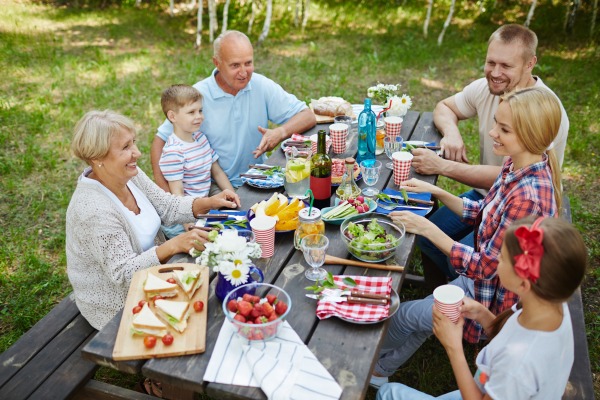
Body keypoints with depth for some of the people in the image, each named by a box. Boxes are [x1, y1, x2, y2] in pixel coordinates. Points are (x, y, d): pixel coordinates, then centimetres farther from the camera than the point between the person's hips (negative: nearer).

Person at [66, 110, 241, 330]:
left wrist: (209, 202, -14)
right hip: (118, 307, -7)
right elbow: (123, 273, -28)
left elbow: (167, 206, 2)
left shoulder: (129, 174, -8)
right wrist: (174, 245, -38)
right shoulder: (94, 210, -31)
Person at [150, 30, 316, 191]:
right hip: (215, 186, -3)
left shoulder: (262, 86, -2)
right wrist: (164, 192, -17)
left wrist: (280, 132, -23)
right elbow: (161, 140, -4)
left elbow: (308, 116, -1)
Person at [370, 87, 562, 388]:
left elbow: (484, 267, -28)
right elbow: (484, 214, 5)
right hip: (484, 279, 7)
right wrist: (437, 193, -5)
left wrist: (427, 228, -27)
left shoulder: (527, 198, -36)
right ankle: (381, 369, 39)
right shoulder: (518, 166, -8)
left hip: (497, 298, -7)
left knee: (406, 315, 7)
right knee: (421, 315, 15)